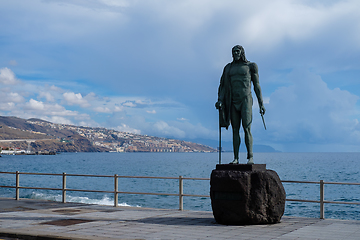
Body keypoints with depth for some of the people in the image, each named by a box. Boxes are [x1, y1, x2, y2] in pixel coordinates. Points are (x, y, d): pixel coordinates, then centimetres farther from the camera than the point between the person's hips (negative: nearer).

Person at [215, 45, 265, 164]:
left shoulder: (250, 66, 4)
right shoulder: (229, 68, 14)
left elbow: (257, 85, 4)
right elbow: (224, 86, 11)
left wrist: (261, 104, -1)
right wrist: (220, 101, -4)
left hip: (246, 100, -4)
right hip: (233, 102, 4)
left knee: (247, 129, -14)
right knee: (235, 130, 1)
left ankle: (250, 157, -12)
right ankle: (236, 158, 2)